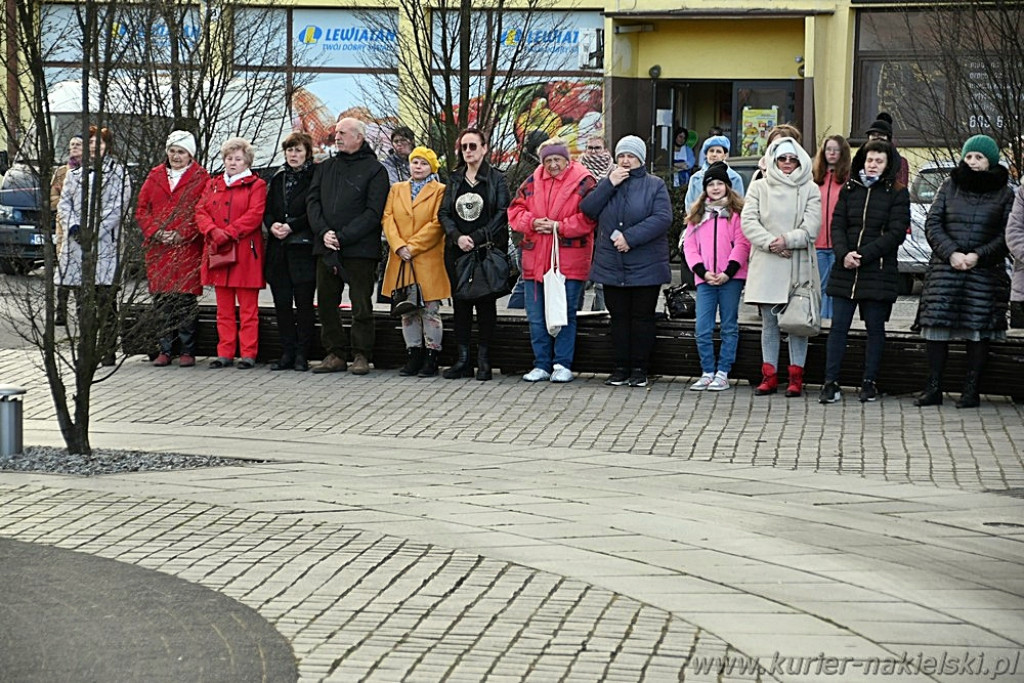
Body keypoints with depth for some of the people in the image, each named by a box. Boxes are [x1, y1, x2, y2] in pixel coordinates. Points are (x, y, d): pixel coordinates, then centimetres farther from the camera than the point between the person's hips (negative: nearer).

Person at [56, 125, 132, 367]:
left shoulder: (119, 173, 3)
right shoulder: (74, 174, 19)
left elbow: (118, 208, -6)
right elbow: (63, 204, 13)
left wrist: (94, 230, -13)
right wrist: (74, 227, -5)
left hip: (105, 244, -5)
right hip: (76, 244, 5)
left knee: (105, 300, -6)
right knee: (83, 300, 5)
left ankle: (107, 351, -3)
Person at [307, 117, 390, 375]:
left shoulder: (375, 170, 0)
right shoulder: (325, 168, 17)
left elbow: (373, 213, -8)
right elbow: (312, 201, 9)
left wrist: (342, 237, -15)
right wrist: (323, 232, -8)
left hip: (359, 249, -5)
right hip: (326, 248, 5)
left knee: (361, 305, -2)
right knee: (326, 302, 5)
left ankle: (361, 356, 5)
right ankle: (335, 355, 12)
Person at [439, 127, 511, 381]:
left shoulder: (496, 179, 2)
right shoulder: (454, 179, 14)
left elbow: (502, 214, -6)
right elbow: (444, 213, 8)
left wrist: (477, 238, -15)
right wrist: (457, 236, -10)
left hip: (487, 249, -4)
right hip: (457, 250, 4)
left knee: (485, 302, -3)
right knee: (461, 302, 3)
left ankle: (484, 359, 1)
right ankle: (463, 359, 6)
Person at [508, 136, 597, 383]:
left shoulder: (583, 182, -4)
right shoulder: (532, 182, 11)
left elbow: (589, 217, -11)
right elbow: (515, 211, 11)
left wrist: (559, 227, -15)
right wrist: (532, 222, -8)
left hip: (569, 260, -5)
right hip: (535, 259, 5)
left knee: (565, 314, 0)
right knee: (536, 317, 7)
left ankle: (562, 364, 8)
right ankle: (541, 365, 16)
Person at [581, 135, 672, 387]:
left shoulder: (655, 185, 1)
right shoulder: (607, 184, 13)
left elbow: (663, 218, -13)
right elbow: (587, 209, -1)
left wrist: (630, 237, -19)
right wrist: (609, 184, -10)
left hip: (645, 268, -3)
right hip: (611, 266, 4)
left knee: (642, 317, 1)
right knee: (619, 317, 7)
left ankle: (639, 369, 8)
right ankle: (621, 368, 13)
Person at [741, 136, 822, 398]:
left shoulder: (810, 190, 6)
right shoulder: (759, 187, 9)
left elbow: (811, 228, -3)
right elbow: (748, 222, -1)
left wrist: (788, 240, -16)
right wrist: (770, 243, -14)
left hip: (799, 267, -1)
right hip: (766, 266, 1)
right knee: (769, 323, 6)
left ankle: (796, 376, 6)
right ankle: (769, 375, 11)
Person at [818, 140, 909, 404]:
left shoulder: (897, 193, 1)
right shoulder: (850, 189, 12)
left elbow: (897, 232, -7)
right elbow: (837, 225, 7)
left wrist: (863, 255, -14)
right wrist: (843, 254, -12)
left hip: (879, 271, -3)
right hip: (845, 271, 3)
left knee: (875, 327, 4)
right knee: (838, 326, 0)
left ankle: (869, 382, 11)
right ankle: (830, 382, 1)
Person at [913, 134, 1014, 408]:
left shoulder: (1004, 194, 6)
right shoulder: (949, 186, 10)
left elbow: (1007, 235, 2)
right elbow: (932, 224, 4)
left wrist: (979, 255, -12)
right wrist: (951, 253, -10)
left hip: (986, 271, -1)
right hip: (946, 268, 1)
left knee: (979, 328, -2)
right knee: (937, 324, -3)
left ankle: (971, 389, 4)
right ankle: (933, 388, 2)